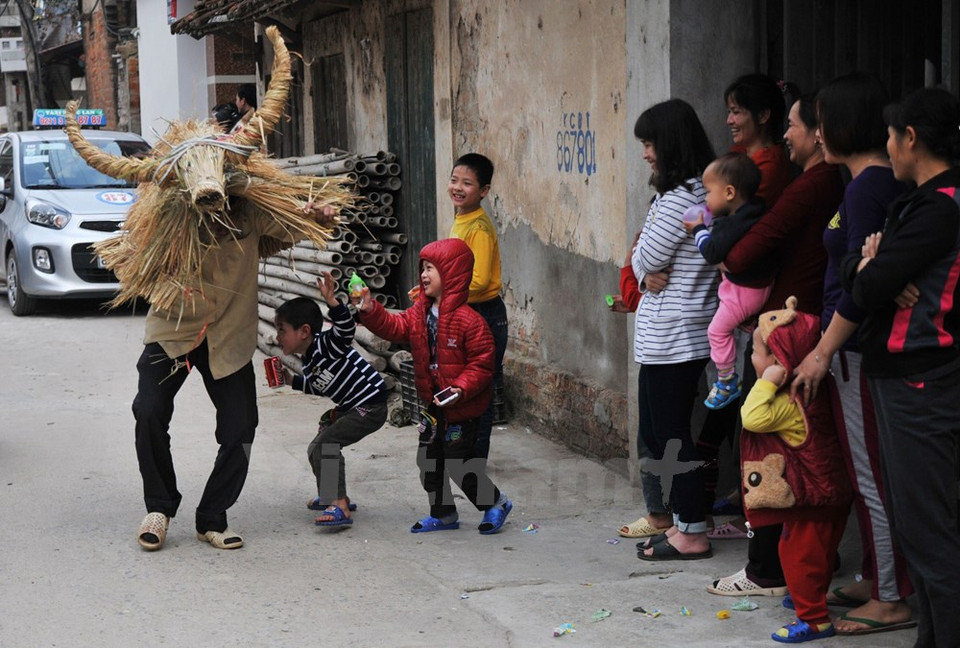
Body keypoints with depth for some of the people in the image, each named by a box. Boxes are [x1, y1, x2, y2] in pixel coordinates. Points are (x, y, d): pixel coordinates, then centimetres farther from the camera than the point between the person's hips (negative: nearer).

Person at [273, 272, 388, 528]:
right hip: (349, 408, 11)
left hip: (370, 406, -11)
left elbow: (346, 329, -38)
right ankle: (329, 496, 39)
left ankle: (339, 507, -23)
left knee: (325, 444, -21)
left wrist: (332, 301, -52)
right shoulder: (309, 360, 9)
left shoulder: (325, 345, -19)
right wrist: (292, 381, 13)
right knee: (316, 449, 18)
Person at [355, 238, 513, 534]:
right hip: (433, 404, 8)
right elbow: (394, 327, 5)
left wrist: (461, 389, -31)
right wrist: (369, 310, -9)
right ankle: (443, 513, 29)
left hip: (462, 409, -8)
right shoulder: (420, 312, 3)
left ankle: (496, 503, 21)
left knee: (459, 464, 0)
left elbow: (481, 364, -20)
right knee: (428, 459, 13)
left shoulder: (468, 320, -20)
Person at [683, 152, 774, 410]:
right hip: (761, 282, 9)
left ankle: (727, 381, 10)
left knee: (718, 330, 2)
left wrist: (699, 231, -15)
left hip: (743, 290, -9)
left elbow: (713, 252, -29)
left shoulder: (732, 224, -31)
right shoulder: (756, 213, -2)